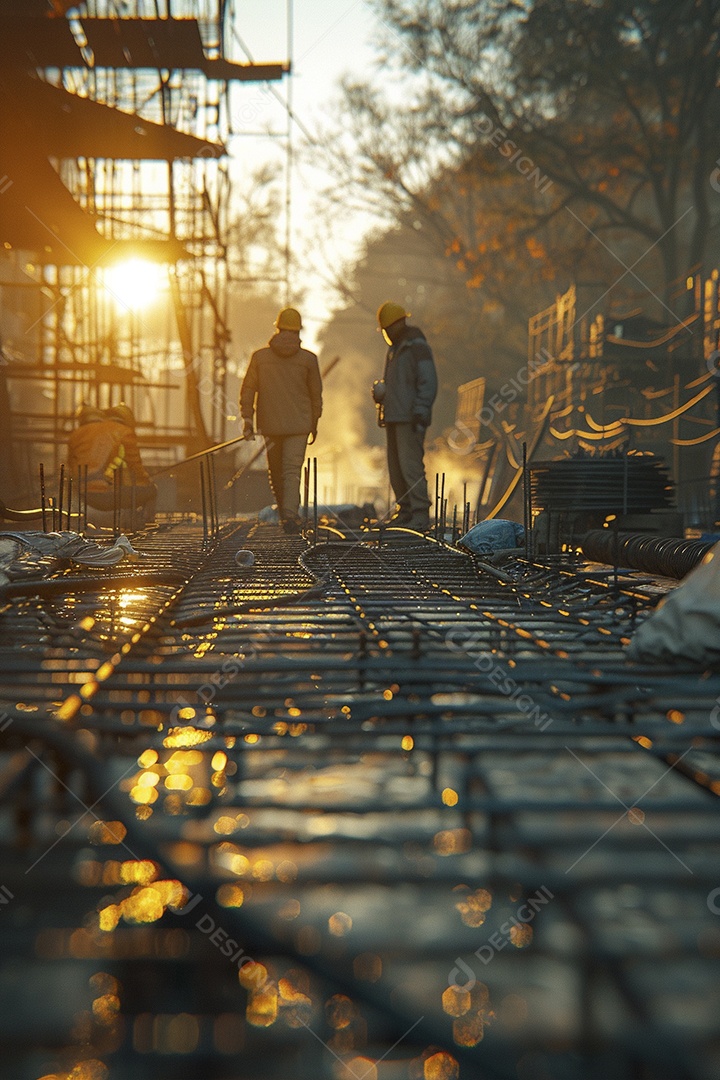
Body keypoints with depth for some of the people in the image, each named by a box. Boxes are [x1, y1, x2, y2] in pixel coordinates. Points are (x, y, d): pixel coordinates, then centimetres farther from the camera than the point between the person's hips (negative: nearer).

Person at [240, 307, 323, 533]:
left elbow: (247, 390, -2)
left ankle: (286, 514, 29)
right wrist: (314, 423, 15)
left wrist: (247, 420, 2)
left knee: (276, 472, 16)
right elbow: (316, 394, 4)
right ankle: (290, 515, -21)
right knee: (292, 470, -5)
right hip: (299, 425, -1)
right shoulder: (308, 359, -1)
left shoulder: (259, 357, 0)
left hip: (270, 424, 1)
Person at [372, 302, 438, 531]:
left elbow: (428, 382, -15)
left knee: (410, 465, -14)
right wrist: (380, 389, 9)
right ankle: (405, 511, 18)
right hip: (394, 417, 10)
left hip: (410, 418, -10)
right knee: (395, 467, 10)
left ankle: (421, 516, -14)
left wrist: (420, 412, -21)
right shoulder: (395, 347, 20)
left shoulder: (417, 346, -8)